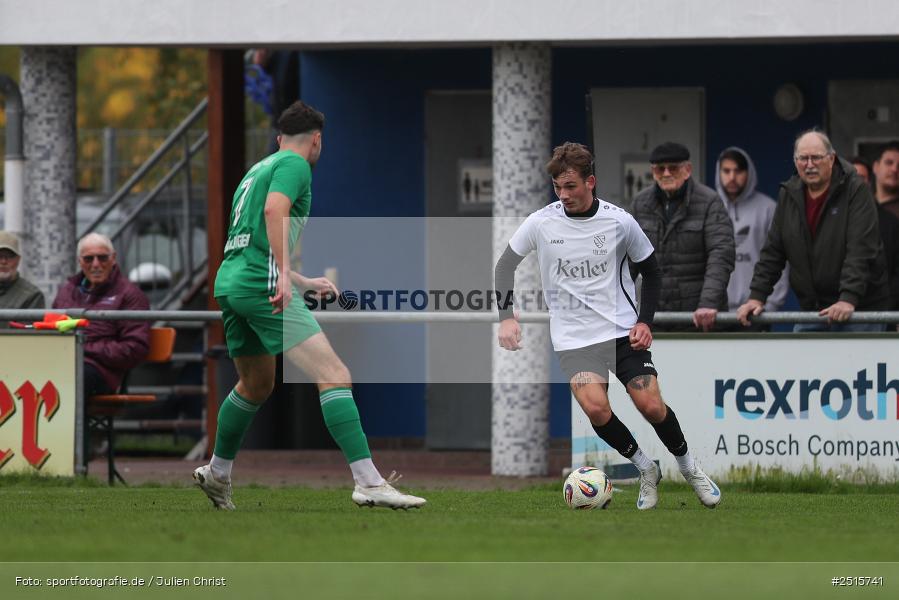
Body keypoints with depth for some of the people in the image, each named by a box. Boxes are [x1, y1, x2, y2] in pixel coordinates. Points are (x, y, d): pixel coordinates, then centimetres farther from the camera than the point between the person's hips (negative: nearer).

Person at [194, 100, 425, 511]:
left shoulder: (258, 169, 27)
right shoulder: (295, 164, -1)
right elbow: (274, 209, -21)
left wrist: (305, 282, 41)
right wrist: (285, 275, -26)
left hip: (229, 284, 9)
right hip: (263, 286, -9)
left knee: (256, 385, 29)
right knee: (334, 375, -15)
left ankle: (217, 473, 41)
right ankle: (369, 483, -25)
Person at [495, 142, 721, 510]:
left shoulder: (619, 222, -5)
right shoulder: (541, 223, -5)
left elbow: (651, 272, 9)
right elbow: (505, 266, 9)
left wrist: (644, 321, -1)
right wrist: (506, 316, -3)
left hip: (623, 329, 0)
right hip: (575, 337, 0)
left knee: (651, 406, -11)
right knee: (595, 406, -23)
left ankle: (688, 467, 18)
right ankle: (646, 471, -1)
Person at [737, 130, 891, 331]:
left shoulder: (856, 191, -10)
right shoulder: (789, 194, 9)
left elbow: (861, 250, -19)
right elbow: (772, 252, 12)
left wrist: (848, 299, -29)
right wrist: (757, 297, 2)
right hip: (811, 310, 6)